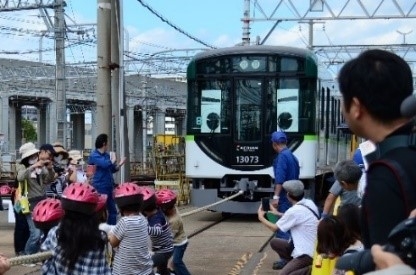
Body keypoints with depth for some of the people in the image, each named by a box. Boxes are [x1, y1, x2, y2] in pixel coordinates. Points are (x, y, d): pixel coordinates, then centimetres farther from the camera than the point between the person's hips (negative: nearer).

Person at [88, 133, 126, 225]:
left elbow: (112, 169, 21)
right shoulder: (94, 155, -12)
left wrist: (120, 164, 4)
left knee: (113, 210, 14)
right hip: (100, 188, -8)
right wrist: (113, 160, -9)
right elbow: (105, 164, -28)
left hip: (109, 187, 8)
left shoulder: (107, 155, 13)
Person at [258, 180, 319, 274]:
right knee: (274, 242, 15)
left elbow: (274, 228, -5)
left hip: (307, 253, -9)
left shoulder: (294, 210, -21)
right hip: (312, 248, 9)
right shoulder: (309, 203, 2)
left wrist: (261, 217, 11)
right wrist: (277, 213, 27)